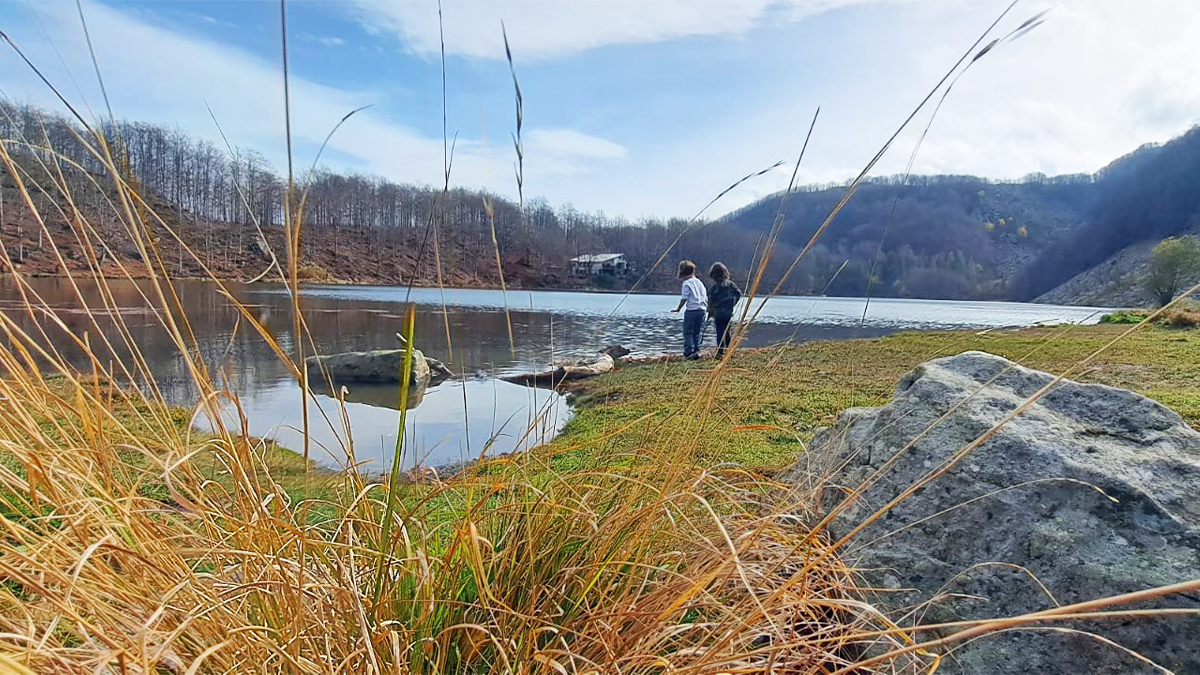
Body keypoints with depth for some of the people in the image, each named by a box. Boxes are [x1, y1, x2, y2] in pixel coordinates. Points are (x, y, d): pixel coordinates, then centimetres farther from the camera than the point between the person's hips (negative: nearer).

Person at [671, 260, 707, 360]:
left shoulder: (687, 283, -8)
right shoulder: (699, 282, 13)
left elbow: (684, 299, -12)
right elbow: (705, 296, 15)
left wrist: (678, 309, -2)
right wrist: (707, 308, 24)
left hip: (691, 310, -6)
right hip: (702, 310, 6)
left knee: (688, 332, 0)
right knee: (697, 332, 14)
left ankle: (689, 352, -7)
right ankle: (696, 350, 10)